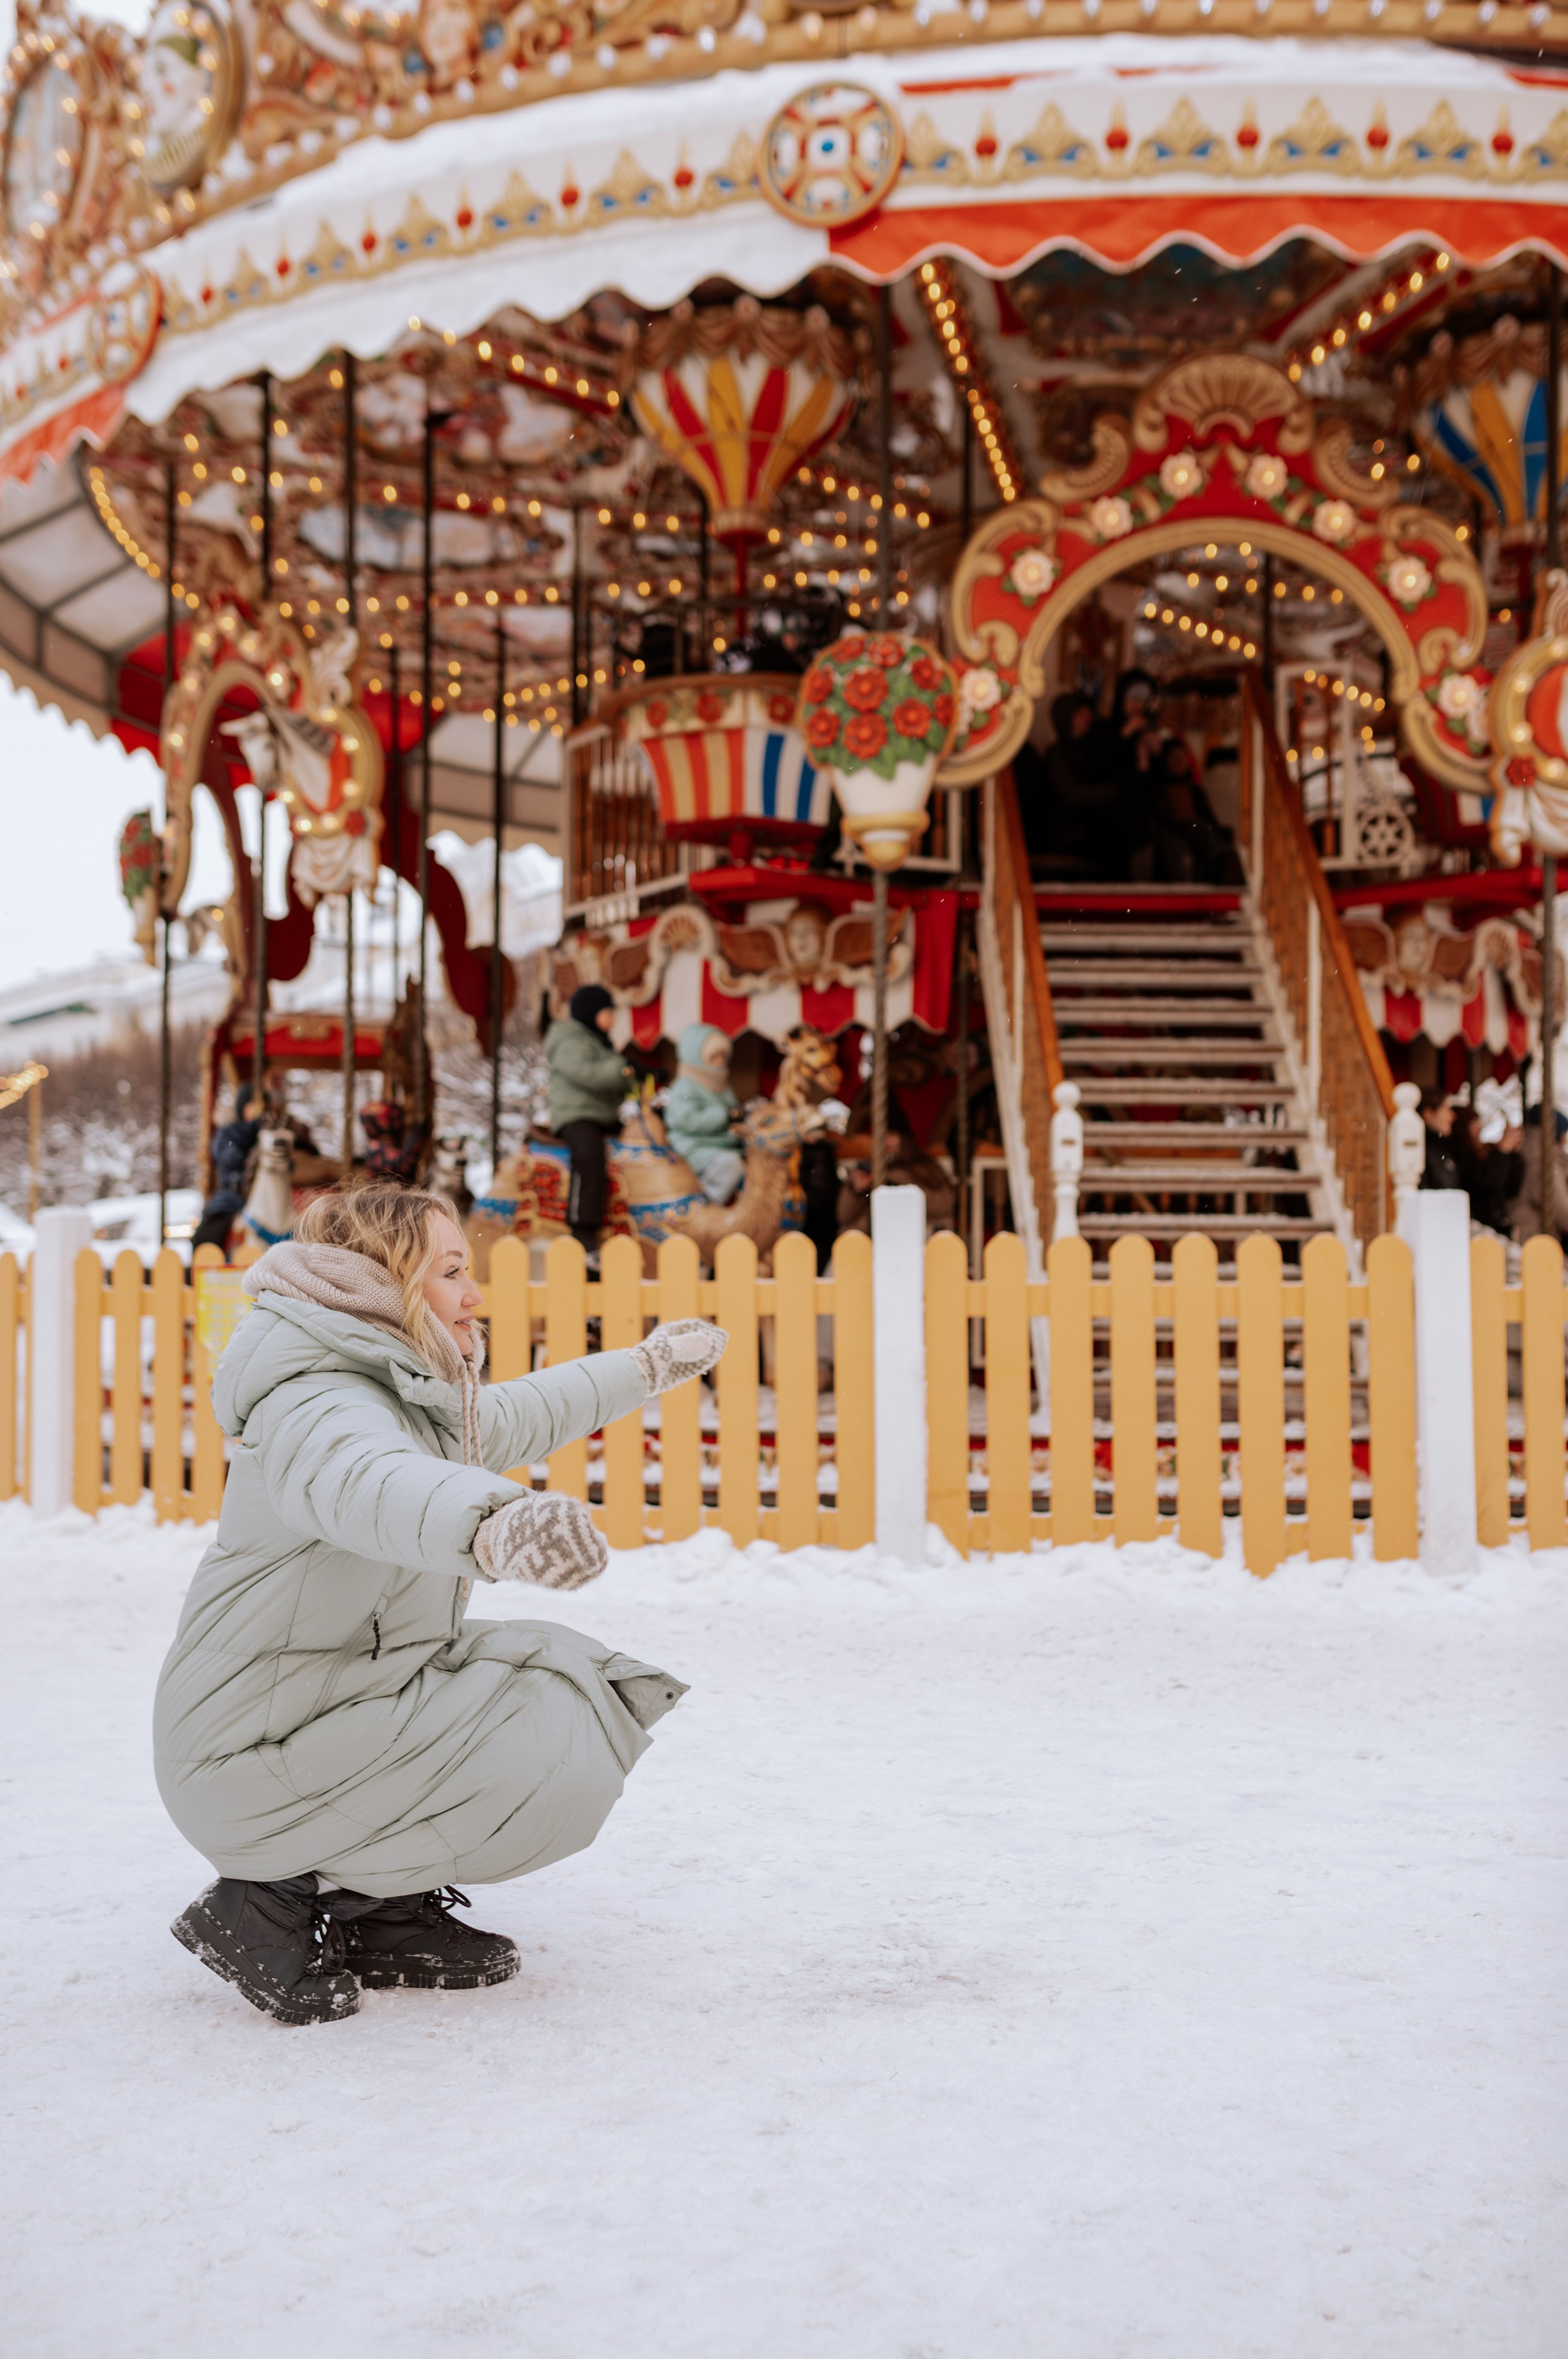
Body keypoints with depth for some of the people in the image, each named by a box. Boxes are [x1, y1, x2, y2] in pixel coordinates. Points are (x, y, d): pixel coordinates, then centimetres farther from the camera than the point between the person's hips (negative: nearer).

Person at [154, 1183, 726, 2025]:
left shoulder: (413, 1396, 10)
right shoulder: (318, 1407, -22)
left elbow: (521, 1416, 32)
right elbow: (371, 1484, -48)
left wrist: (648, 1364, 44)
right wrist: (492, 1527, -69)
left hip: (339, 1709, 10)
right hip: (254, 1760, -10)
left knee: (571, 1680, 12)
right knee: (563, 1767, -19)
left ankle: (387, 1913, 10)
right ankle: (277, 1902, -7)